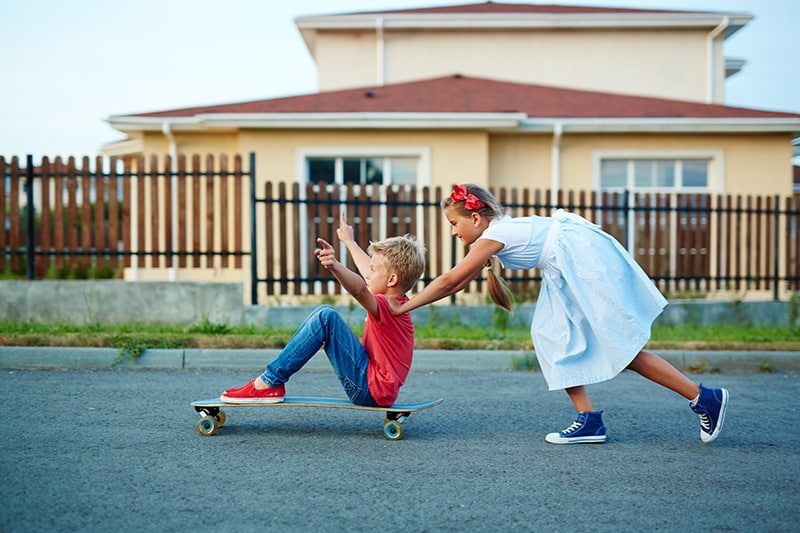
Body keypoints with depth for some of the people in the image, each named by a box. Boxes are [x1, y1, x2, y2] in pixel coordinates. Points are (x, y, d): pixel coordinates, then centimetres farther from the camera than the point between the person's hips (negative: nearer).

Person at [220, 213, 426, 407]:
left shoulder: (387, 306, -16)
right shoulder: (394, 303, 12)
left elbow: (361, 289, -39)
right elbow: (368, 268, 30)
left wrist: (335, 266, -56)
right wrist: (349, 241, 44)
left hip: (370, 390, -10)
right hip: (373, 389, 10)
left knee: (326, 317, -18)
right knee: (323, 315, 12)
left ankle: (270, 383, -15)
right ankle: (271, 380, 8)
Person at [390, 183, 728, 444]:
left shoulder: (493, 236, -14)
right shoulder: (496, 233, 14)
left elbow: (449, 281, -14)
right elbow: (458, 284, 17)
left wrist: (401, 308, -7)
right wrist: (405, 305, 16)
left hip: (591, 261, -10)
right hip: (571, 271, 10)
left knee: (621, 347, -9)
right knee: (552, 336, 6)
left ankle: (705, 398, -4)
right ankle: (588, 420, 4)